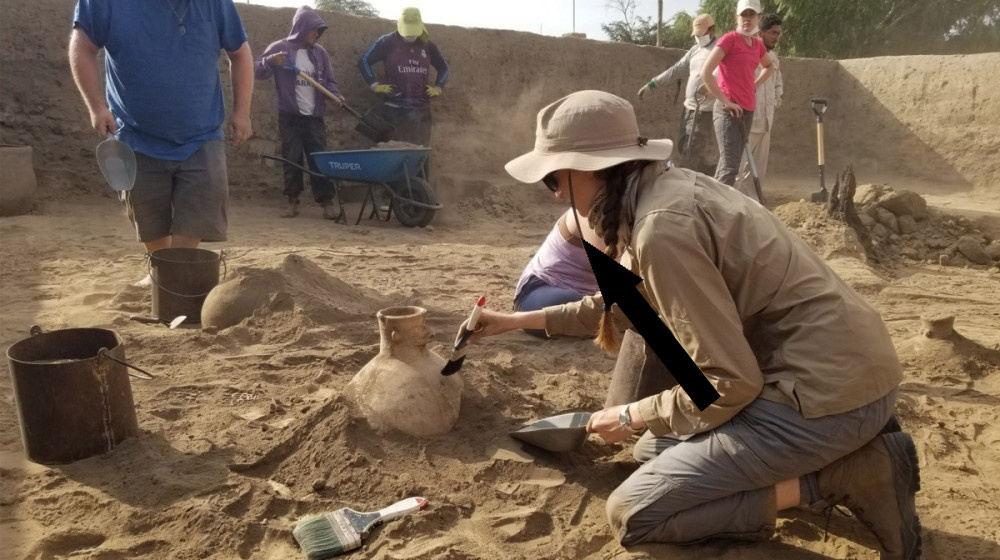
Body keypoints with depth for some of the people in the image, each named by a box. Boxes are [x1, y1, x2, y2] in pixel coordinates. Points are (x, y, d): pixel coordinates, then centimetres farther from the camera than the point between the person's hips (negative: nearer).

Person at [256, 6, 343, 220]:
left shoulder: (320, 52, 9)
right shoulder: (280, 48, -1)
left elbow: (328, 81, 12)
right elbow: (257, 71, -2)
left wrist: (334, 94, -9)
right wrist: (270, 61, -22)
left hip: (315, 116, 2)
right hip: (290, 116, -2)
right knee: (292, 159, 2)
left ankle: (327, 202, 3)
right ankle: (292, 202, 10)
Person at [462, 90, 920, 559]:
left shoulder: (664, 229, -22)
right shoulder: (669, 186, 7)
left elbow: (730, 383, -20)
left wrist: (633, 416, -3)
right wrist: (520, 320, 29)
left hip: (827, 395, -9)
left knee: (632, 513, -4)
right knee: (656, 449, 22)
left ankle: (845, 477, -4)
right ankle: (846, 453, 13)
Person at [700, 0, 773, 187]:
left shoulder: (757, 44, 15)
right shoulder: (729, 39, -7)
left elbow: (768, 66, 36)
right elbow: (705, 73, -16)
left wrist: (754, 86, 18)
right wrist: (725, 101, -16)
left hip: (748, 110, 8)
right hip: (728, 111, -8)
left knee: (732, 164, 10)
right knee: (730, 165, -15)